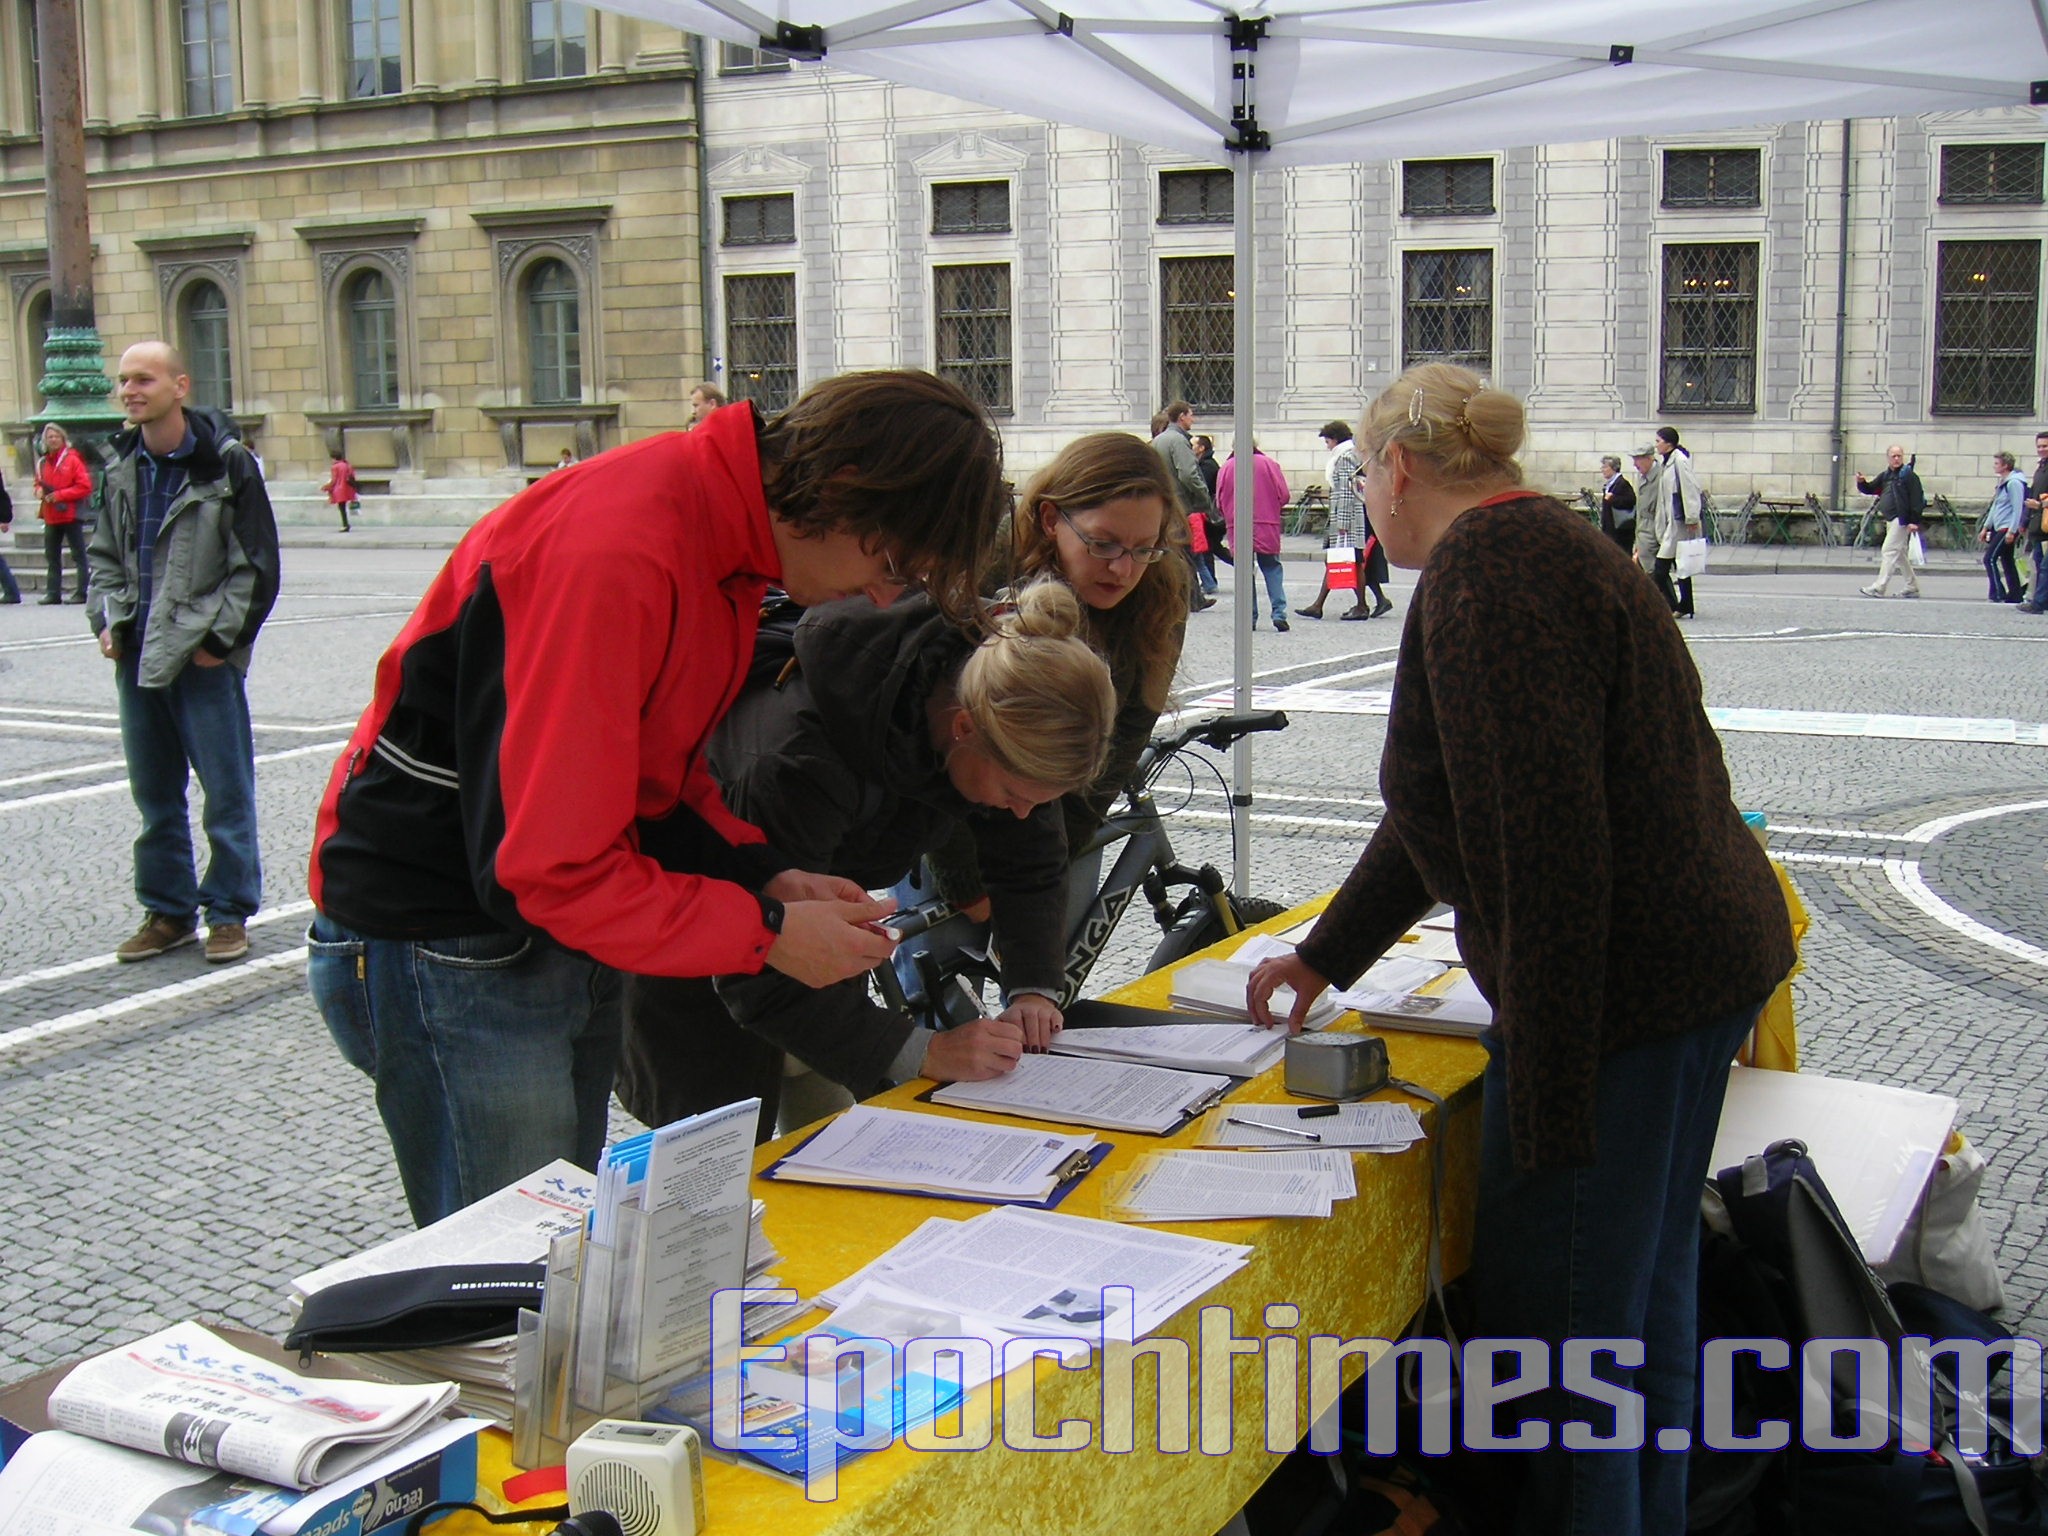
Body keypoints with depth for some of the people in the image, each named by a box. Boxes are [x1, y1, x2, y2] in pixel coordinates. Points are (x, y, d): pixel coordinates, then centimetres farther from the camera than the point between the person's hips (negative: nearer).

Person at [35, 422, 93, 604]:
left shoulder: (72, 460, -6)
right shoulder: (42, 463, 11)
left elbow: (85, 487, -12)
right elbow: (39, 483, 25)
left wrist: (60, 495, -15)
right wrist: (39, 490, 1)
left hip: (70, 515, -6)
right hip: (51, 517, 6)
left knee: (79, 555, -2)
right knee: (52, 556, 9)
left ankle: (82, 592, 0)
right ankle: (53, 593, 15)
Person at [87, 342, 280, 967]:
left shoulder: (227, 463, -8)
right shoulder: (123, 466, 8)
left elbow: (257, 565, -8)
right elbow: (105, 553, 19)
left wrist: (221, 637, -11)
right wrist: (107, 620, 5)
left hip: (205, 657, -6)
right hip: (137, 656, 6)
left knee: (226, 792, 2)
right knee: (155, 793, 12)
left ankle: (229, 912, 13)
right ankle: (168, 910, 23)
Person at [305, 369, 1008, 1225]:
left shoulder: (727, 535, 2)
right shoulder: (620, 553, -28)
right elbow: (546, 867, -26)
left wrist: (760, 874, -3)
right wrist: (767, 931, -19)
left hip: (569, 943, 9)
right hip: (446, 952, -9)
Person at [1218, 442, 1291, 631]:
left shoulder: (1227, 467, 0)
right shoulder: (1268, 464, -2)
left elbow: (1219, 501, 4)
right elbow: (1283, 495, -2)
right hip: (1267, 527, 0)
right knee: (1272, 569, 6)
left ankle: (1249, 618, 3)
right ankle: (1279, 613, -5)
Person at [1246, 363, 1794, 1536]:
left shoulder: (1489, 571, -16)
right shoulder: (1544, 543, 17)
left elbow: (1544, 847, -24)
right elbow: (1446, 806, 23)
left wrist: (1550, 1104, -22)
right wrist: (1326, 956, 29)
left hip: (1618, 988, -11)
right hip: (1707, 956, 11)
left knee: (1551, 1319, -1)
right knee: (1646, 1292, 23)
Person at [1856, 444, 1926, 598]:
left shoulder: (1908, 475, -10)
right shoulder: (1885, 476, 13)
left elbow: (1916, 498, -14)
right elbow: (1870, 489, 19)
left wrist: (1914, 521, -20)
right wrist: (1861, 483, -4)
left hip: (1901, 520, -9)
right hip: (1890, 519, 9)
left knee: (1889, 551, -11)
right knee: (1900, 554, 14)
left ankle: (1879, 588, -11)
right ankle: (1912, 587, 23)